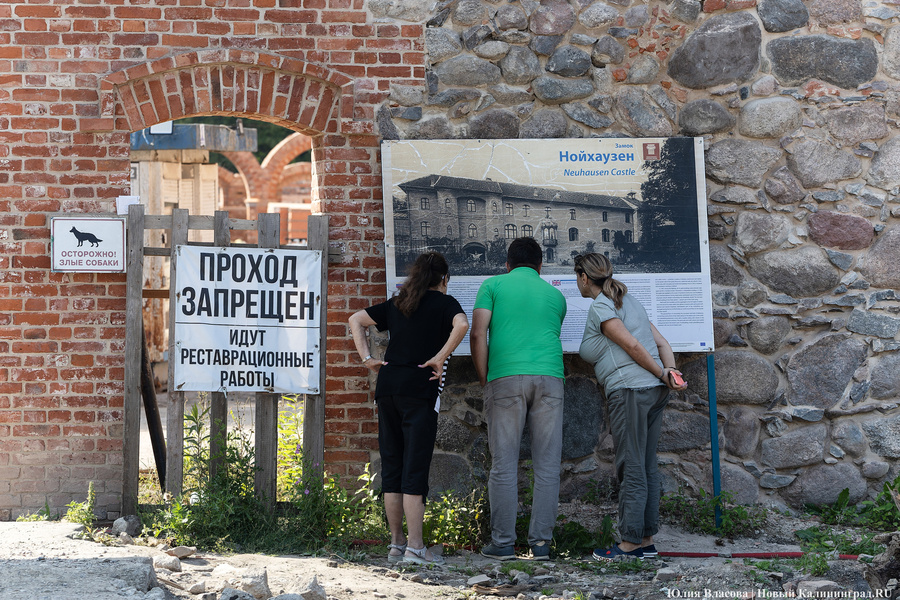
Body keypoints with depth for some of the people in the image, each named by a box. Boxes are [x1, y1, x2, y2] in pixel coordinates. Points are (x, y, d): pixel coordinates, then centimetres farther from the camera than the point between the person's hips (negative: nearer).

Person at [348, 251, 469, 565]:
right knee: (415, 468, -6)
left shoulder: (397, 304, 19)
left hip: (387, 386, 5)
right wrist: (439, 359, -12)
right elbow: (461, 325, -18)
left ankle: (396, 543, 14)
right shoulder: (444, 302, 3)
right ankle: (415, 547, -9)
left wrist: (367, 358, 12)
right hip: (419, 388, -5)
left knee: (391, 466, 10)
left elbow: (356, 320, 20)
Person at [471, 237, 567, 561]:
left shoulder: (493, 285, 12)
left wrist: (484, 381, 7)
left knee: (504, 465, 1)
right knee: (547, 466, 4)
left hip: (506, 377, -2)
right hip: (549, 377, 2)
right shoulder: (555, 295, 21)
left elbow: (478, 334, 0)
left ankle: (502, 543, 3)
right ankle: (540, 543, 4)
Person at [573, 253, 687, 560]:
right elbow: (662, 343, 13)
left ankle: (631, 542, -3)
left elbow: (632, 345, -15)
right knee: (647, 466, 10)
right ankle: (647, 540, 13)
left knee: (632, 468, -6)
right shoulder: (627, 300, 21)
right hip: (654, 390, 9)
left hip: (630, 389, -9)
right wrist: (671, 373, 1)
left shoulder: (600, 307, -6)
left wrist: (661, 374, -6)